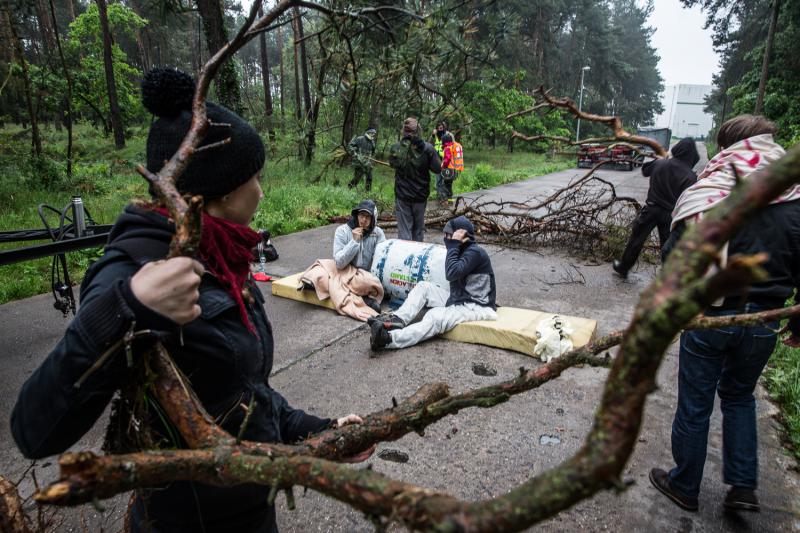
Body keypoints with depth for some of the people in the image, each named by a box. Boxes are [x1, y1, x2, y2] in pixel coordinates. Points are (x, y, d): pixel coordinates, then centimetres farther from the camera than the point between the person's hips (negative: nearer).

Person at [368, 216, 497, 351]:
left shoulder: (475, 252, -16)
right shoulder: (462, 250, 13)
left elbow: (452, 274, -30)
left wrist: (453, 245, -22)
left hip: (476, 306, -10)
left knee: (436, 316, -33)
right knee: (423, 286, 1)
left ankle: (388, 339, -48)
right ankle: (397, 319, -18)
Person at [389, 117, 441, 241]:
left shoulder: (395, 148, -8)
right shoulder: (427, 148, -13)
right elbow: (438, 169, -8)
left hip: (402, 195, 0)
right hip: (420, 195, 1)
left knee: (404, 229, 4)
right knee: (418, 228, 18)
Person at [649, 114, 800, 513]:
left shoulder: (707, 194, -12)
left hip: (710, 317, -4)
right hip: (763, 322, 4)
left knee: (695, 405, 12)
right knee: (739, 397, 27)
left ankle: (684, 487, 29)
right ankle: (743, 487, 28)